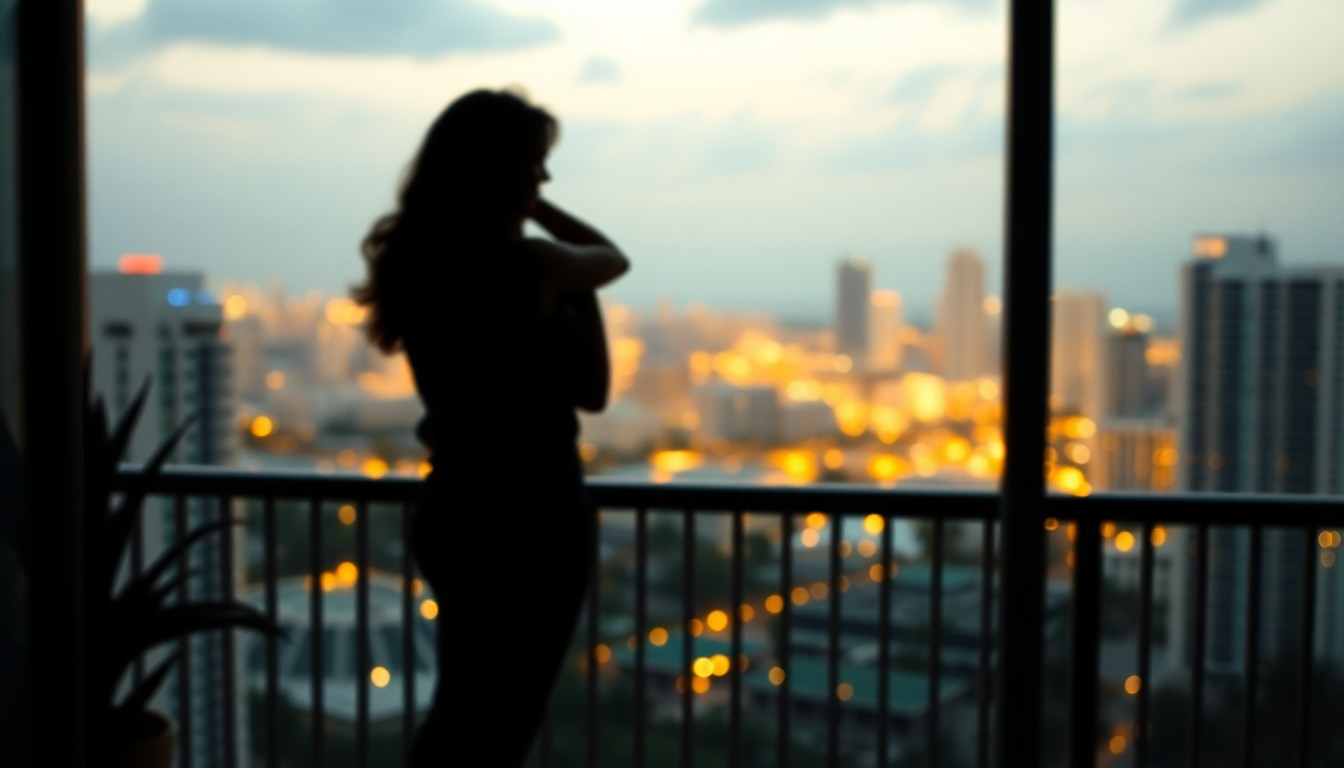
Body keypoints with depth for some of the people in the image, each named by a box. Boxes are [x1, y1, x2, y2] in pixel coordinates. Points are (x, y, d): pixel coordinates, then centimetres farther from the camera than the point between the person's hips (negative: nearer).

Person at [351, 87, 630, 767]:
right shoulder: (530, 265, -20)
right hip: (531, 515, -7)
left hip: (456, 511, 7)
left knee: (461, 712, 23)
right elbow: (613, 258, 4)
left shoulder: (417, 263, 4)